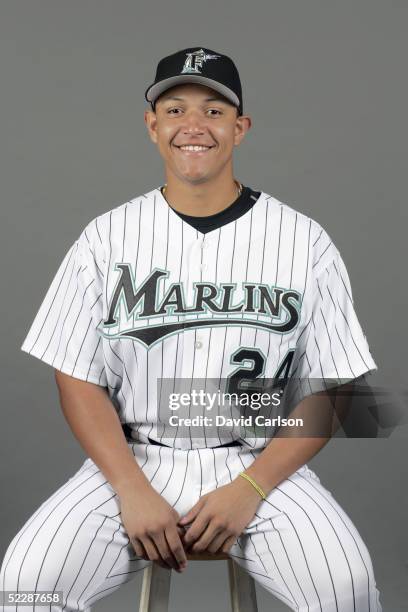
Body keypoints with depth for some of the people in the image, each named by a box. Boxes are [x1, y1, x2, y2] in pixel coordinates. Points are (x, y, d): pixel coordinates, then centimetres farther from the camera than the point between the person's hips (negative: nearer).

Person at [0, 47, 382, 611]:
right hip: (130, 461, 1)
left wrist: (249, 489, -13)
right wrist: (133, 491, -12)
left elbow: (331, 390, -1)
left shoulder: (304, 241, -1)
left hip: (262, 464, -1)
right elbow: (79, 381, 2)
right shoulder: (106, 238, 2)